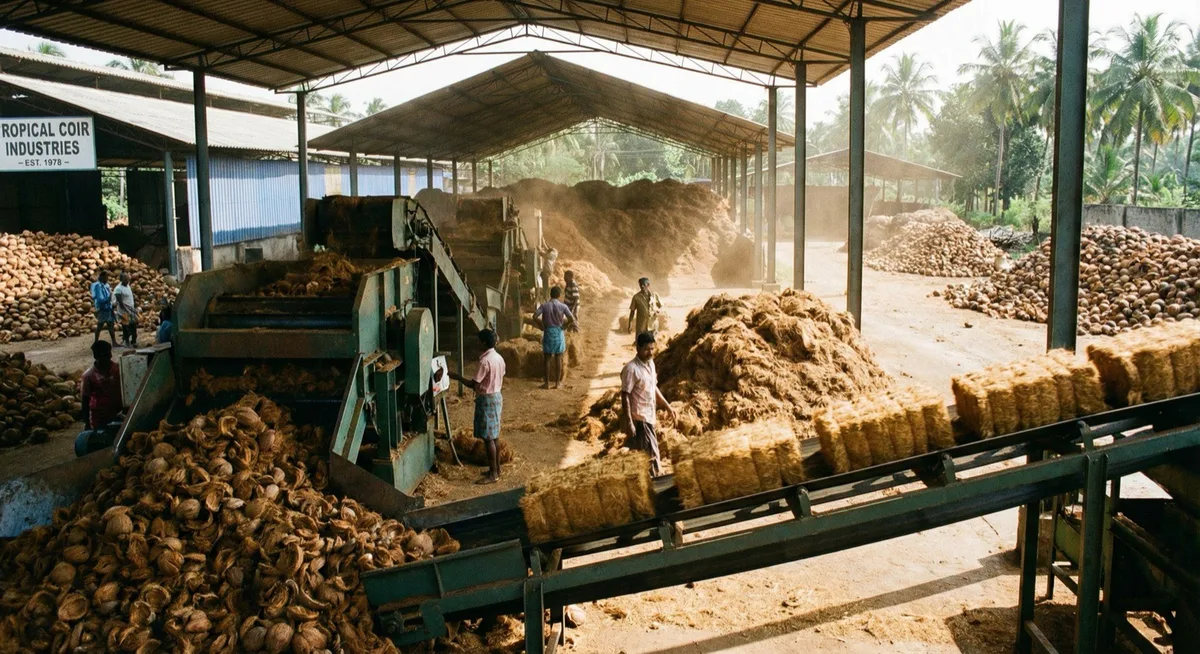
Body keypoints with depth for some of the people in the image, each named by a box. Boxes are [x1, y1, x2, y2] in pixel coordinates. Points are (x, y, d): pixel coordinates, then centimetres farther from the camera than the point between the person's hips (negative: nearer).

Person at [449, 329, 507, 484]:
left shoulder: (485, 361, -22)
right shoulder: (499, 358, 5)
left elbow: (474, 385, -20)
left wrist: (458, 377, -9)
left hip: (487, 400, -9)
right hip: (497, 397, 9)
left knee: (488, 438, -3)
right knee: (494, 436, 16)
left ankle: (493, 474, 1)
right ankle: (496, 469, 24)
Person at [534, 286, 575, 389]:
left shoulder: (544, 305, -3)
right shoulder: (562, 306, -5)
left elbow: (535, 316, -13)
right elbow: (572, 319, -10)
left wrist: (541, 326, 1)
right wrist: (564, 323, 7)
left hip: (548, 332, 0)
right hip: (559, 332, 0)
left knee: (547, 358, 7)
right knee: (558, 359, 7)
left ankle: (546, 383, 7)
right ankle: (557, 383, 10)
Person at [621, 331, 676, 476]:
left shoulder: (650, 363, 7)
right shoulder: (631, 369, -20)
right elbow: (625, 397, -20)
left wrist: (667, 406, 18)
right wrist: (629, 422, -23)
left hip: (649, 416, 8)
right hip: (639, 418, -8)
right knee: (652, 454, -4)